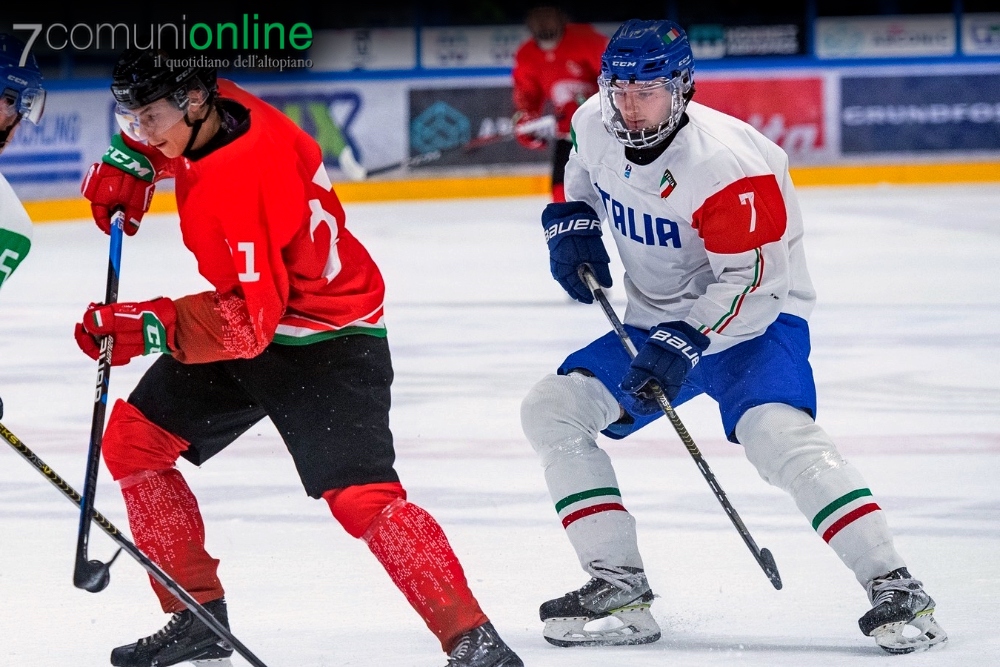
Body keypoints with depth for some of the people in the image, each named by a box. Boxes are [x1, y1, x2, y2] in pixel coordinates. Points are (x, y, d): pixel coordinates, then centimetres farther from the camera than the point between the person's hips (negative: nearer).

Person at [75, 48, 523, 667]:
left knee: (359, 496, -23)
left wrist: (146, 328, -34)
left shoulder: (233, 186, -32)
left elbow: (247, 320, -33)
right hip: (248, 320, 10)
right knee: (133, 439, 8)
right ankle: (198, 616, 16)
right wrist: (129, 164, 5)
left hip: (326, 342, -10)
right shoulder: (219, 107, -7)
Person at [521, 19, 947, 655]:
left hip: (755, 322, -8)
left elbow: (750, 279, -26)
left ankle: (895, 588, -28)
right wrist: (570, 222, 0)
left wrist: (685, 342, -35)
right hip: (658, 325, 8)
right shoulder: (595, 125, -6)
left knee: (778, 434, -32)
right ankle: (619, 584, -3)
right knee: (551, 409, -4)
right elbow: (577, 172, 19)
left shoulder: (725, 164, -28)